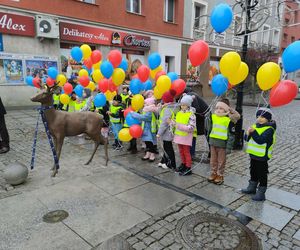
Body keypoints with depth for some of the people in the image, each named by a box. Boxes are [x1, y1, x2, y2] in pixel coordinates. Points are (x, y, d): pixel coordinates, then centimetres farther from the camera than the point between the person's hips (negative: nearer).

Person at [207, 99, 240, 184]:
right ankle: (213, 173, 28)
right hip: (213, 140, 5)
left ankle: (220, 176, 20)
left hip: (222, 142, -4)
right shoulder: (213, 116, 5)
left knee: (221, 160, 8)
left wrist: (230, 109, -16)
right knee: (213, 159, 15)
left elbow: (238, 116, -20)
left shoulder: (228, 118, -9)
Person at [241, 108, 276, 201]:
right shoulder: (255, 126, 7)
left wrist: (253, 132, -34)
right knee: (253, 172, 22)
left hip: (262, 156, -8)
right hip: (253, 154, 8)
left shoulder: (269, 129, -18)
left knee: (262, 174, 3)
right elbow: (247, 138, 4)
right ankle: (252, 187, 38)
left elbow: (261, 140, -30)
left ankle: (261, 192, 14)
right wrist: (248, 133, -15)